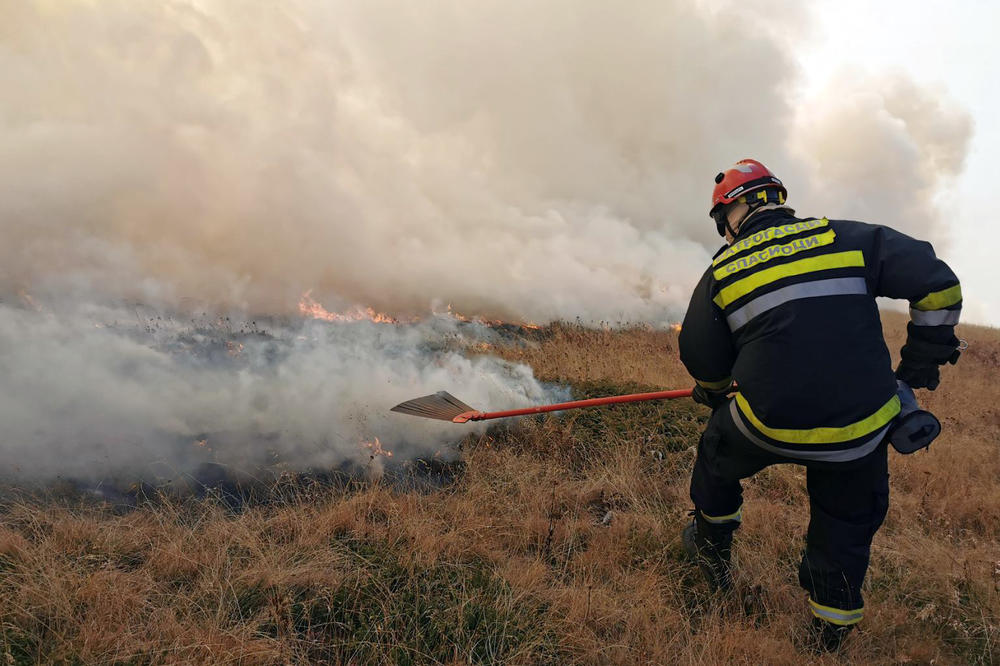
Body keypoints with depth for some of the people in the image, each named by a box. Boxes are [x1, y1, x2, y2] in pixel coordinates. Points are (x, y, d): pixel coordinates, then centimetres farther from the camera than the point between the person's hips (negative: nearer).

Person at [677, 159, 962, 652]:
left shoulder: (720, 273, 1)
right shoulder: (846, 238, 1)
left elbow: (703, 362, 10)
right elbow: (937, 283, -1)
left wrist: (712, 395, 32)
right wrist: (920, 365, 11)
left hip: (770, 422, -1)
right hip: (860, 425, 2)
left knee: (717, 453, 30)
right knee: (846, 520, 26)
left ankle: (713, 549, 49)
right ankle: (833, 622, 42)